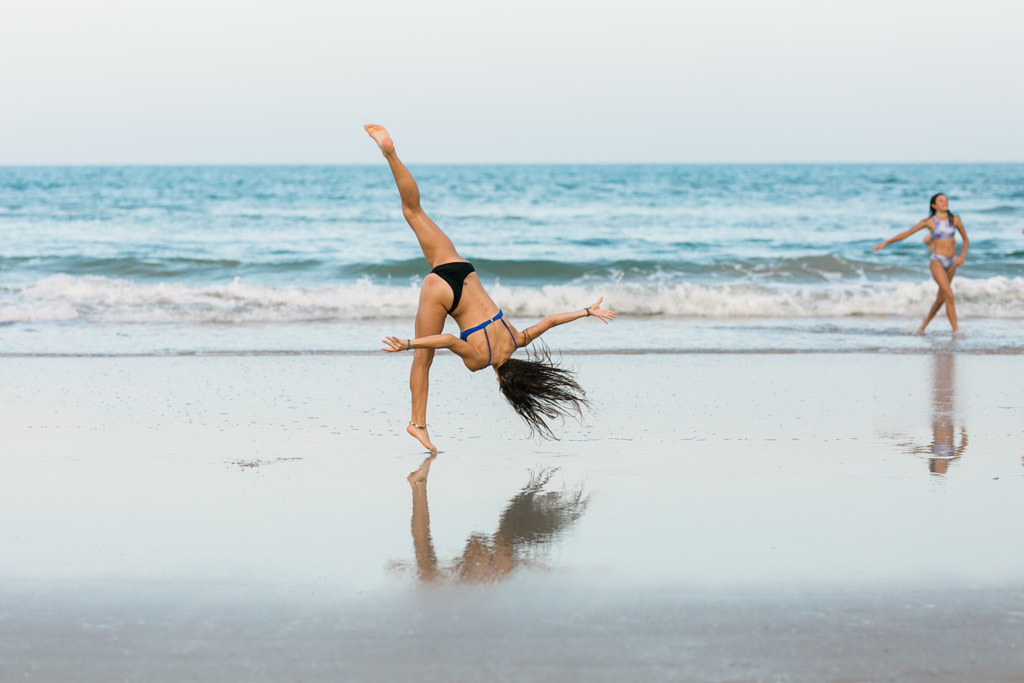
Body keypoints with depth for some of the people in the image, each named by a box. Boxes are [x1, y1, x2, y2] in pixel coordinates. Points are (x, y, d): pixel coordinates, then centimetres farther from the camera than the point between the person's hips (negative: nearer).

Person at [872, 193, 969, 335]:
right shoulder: (929, 222, -4)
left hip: (951, 263, 4)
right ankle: (956, 329, -15)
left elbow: (966, 239, 13)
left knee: (940, 299, 12)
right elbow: (906, 234, 1)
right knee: (949, 295, -19)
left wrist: (962, 256, -4)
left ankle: (923, 326, 30)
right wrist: (885, 243, 1)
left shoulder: (955, 219, 3)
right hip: (937, 261, -4)